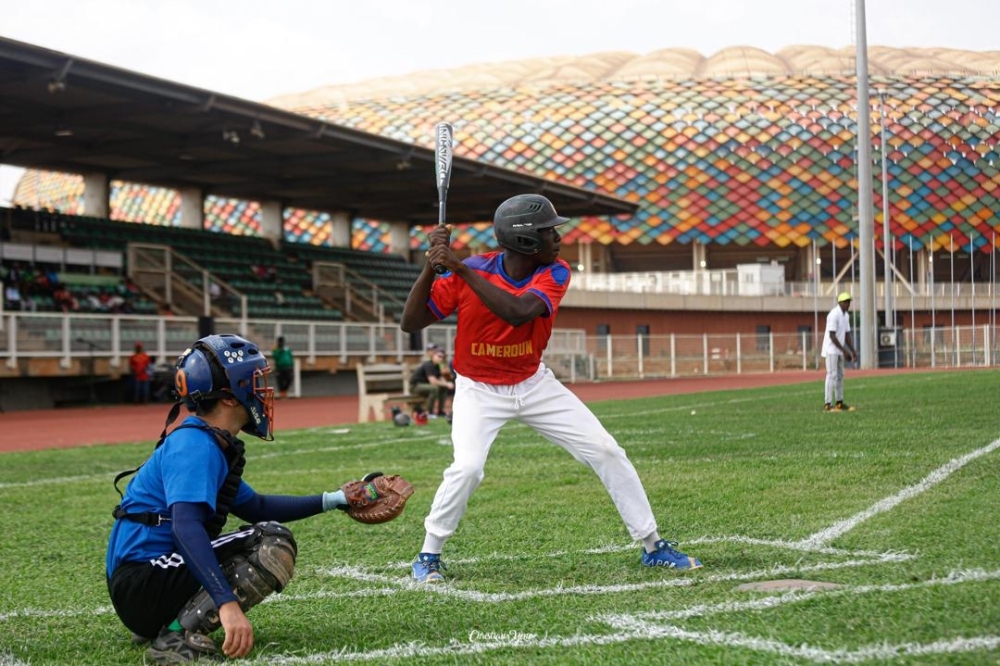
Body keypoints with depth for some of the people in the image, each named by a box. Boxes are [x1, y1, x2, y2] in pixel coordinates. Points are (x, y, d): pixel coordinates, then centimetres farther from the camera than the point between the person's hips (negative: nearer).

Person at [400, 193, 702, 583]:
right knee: (468, 467, -26)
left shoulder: (555, 273, -15)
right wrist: (431, 268, -32)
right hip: (480, 390, -3)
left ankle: (652, 547, 13)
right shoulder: (470, 271, -19)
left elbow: (519, 313, -35)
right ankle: (428, 556, -3)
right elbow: (410, 324, -19)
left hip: (535, 384, 3)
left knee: (606, 452, -2)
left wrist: (462, 269, -39)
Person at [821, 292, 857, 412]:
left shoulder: (846, 315, 10)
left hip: (839, 350, 9)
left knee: (840, 376, 10)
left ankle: (839, 403, 15)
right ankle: (828, 404, -12)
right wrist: (844, 350, -23)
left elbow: (847, 335, 13)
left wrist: (852, 351, 4)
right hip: (831, 349, -9)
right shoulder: (834, 315, -19)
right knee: (832, 375, -12)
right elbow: (832, 336, -23)